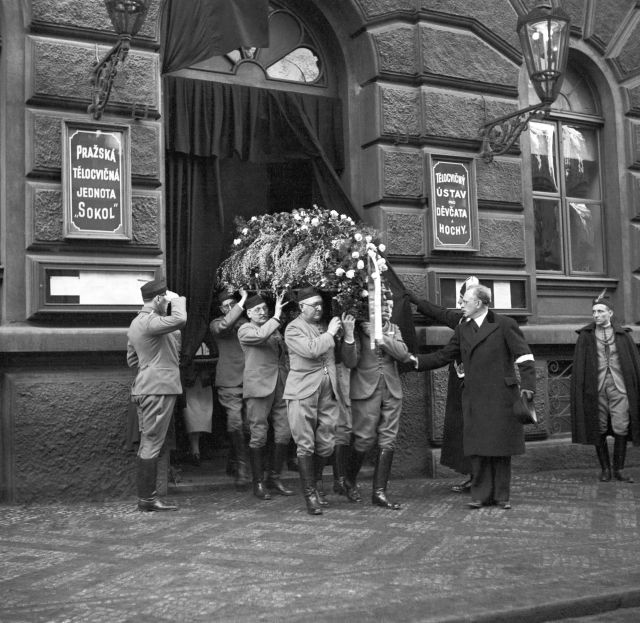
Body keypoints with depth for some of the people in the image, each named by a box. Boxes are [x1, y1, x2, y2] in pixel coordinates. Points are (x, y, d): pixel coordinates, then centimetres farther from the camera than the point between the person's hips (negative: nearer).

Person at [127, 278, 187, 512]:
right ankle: (147, 499, -2)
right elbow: (179, 319, -31)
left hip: (143, 388, 10)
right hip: (158, 389, -10)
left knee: (147, 444, 13)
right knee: (152, 444, -6)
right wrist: (177, 299, -13)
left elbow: (131, 360, 25)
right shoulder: (149, 322, -16)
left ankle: (145, 495, 18)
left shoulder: (136, 323, 17)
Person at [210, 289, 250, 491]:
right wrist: (243, 301, -16)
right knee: (235, 424, -15)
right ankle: (242, 467, -3)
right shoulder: (216, 324, 6)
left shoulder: (247, 323, 16)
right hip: (230, 383, -3)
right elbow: (224, 326, -18)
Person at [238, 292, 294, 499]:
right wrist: (277, 317, -22)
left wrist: (289, 381, 19)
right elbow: (260, 335, -24)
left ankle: (274, 478, 17)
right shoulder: (245, 330, -1)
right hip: (259, 387, -6)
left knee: (284, 433, 4)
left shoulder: (274, 329, 21)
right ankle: (258, 483, 5)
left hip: (280, 387, 7)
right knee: (259, 436, -4)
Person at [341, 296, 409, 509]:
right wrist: (348, 336, -27)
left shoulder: (393, 329, 11)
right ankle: (350, 481, 22)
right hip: (366, 390, -4)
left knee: (388, 442, 3)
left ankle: (379, 492, 10)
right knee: (365, 440, -5)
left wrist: (379, 336, -15)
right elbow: (350, 362, -11)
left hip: (391, 391, 5)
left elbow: (403, 354, -5)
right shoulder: (358, 329, -3)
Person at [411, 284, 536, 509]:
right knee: (477, 448, 3)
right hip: (474, 400, 4)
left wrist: (527, 386, -15)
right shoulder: (462, 330, 13)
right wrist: (417, 360, 4)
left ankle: (502, 495, 15)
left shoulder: (505, 325, -2)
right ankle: (481, 494, 12)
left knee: (501, 448, 3)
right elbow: (443, 355, 15)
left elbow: (524, 357, -5)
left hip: (501, 398, -4)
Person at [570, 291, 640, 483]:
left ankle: (619, 470, 6)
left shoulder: (623, 335, 6)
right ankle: (605, 468, 15)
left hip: (619, 387, 0)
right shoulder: (585, 336, 4)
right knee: (599, 430, 3)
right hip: (596, 387, 0)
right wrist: (578, 393, -5)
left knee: (621, 429, -7)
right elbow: (579, 366, 2)